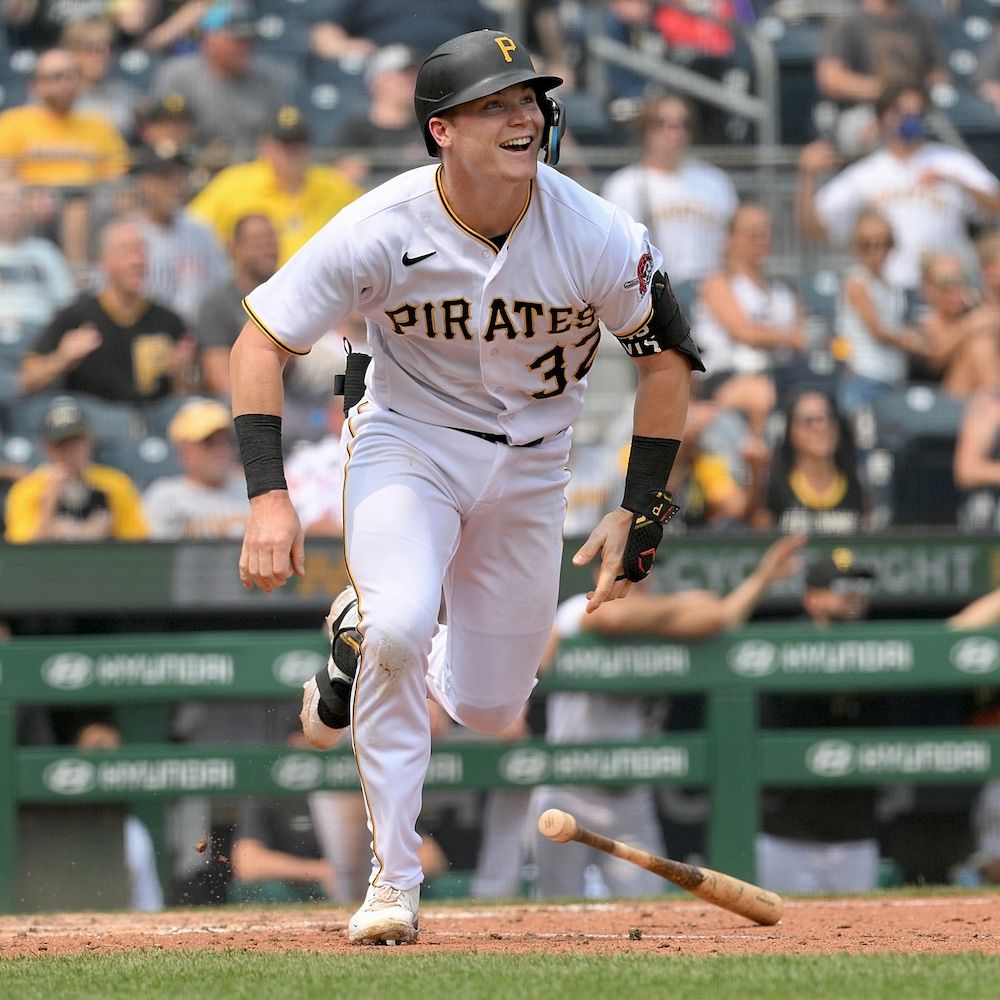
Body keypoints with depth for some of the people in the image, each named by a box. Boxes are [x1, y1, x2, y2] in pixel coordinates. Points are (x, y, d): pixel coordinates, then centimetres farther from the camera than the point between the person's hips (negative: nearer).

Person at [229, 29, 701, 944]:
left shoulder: (599, 238, -20)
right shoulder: (382, 231, -23)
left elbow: (666, 358, -4)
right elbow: (261, 343, -15)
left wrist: (640, 512, -7)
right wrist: (268, 496, -25)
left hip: (530, 462, 2)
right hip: (408, 446, -2)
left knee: (489, 710, 5)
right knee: (398, 629, -30)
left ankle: (373, 638, 40)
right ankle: (394, 882, -14)